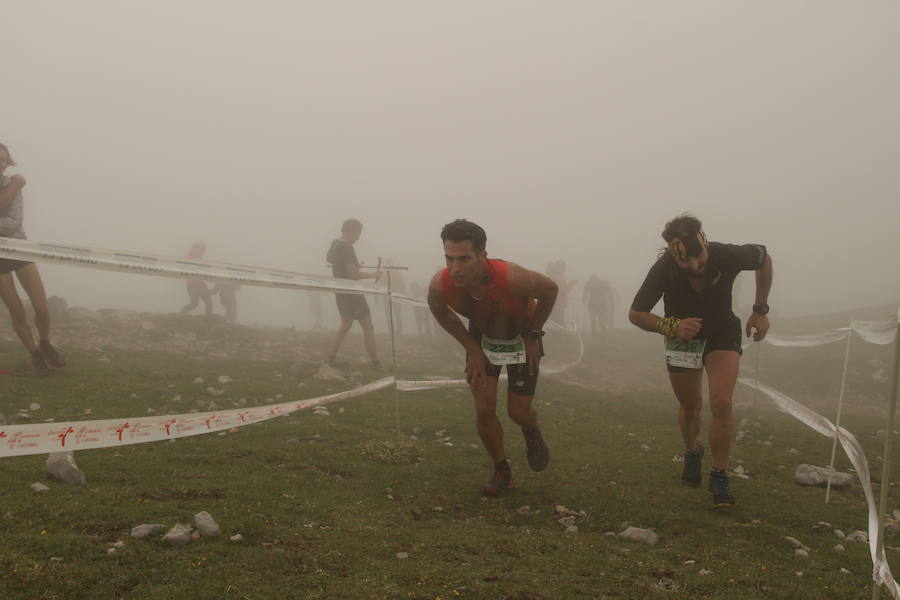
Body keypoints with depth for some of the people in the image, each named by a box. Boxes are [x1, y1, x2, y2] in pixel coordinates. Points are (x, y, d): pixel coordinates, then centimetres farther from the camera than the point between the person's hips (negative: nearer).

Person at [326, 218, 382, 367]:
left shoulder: (335, 244, 7)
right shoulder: (347, 249, -20)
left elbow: (328, 259, 27)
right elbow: (353, 274, -24)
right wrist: (374, 275, -13)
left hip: (340, 292, 9)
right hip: (352, 293, -9)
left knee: (345, 325, 19)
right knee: (368, 327, -3)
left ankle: (331, 358, 16)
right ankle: (375, 363, -2)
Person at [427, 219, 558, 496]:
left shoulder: (511, 278, -42)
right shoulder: (439, 285, -32)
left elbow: (549, 289, -19)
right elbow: (440, 311, -5)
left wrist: (533, 335, -14)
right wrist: (472, 348, -9)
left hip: (521, 338, -2)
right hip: (482, 337, 2)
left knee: (518, 413, 1)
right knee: (483, 409, -5)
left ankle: (532, 433, 39)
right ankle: (501, 470, 20)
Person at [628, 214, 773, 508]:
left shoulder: (728, 255, -29)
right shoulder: (663, 270, -29)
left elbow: (764, 259, -5)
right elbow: (635, 314, -18)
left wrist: (760, 310, -6)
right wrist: (671, 326, -36)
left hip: (722, 333, -1)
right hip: (681, 337, 1)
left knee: (721, 402, -18)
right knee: (689, 407, 13)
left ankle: (719, 475, -2)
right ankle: (691, 453, 45)